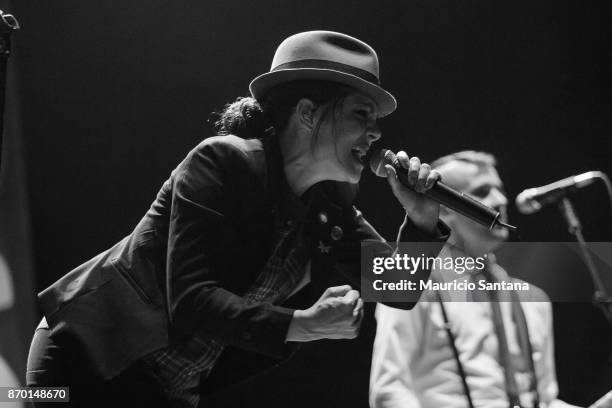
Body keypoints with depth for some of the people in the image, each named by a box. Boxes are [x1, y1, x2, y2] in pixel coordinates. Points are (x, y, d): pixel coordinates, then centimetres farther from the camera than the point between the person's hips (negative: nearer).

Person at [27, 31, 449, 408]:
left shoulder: (330, 206, -1)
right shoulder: (222, 162, -22)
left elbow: (395, 291, 3)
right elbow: (189, 300, -29)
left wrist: (422, 220, -15)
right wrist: (303, 324, -37)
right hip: (90, 360, -7)